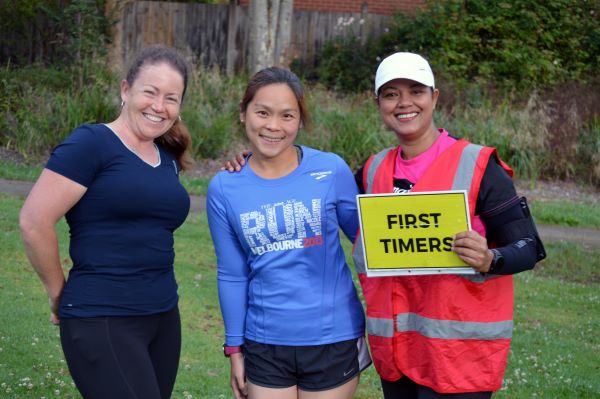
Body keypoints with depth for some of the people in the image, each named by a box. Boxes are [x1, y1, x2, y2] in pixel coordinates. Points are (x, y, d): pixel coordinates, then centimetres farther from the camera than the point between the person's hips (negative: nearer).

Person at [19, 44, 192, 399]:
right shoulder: (91, 143, -10)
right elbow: (34, 222, -14)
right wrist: (60, 294, -5)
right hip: (103, 322, -7)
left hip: (164, 317, 8)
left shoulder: (168, 157, 12)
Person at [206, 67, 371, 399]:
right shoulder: (224, 189, -3)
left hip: (333, 339, -1)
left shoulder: (332, 171, -7)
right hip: (265, 345, 1)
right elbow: (232, 276, 3)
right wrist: (234, 348, 6)